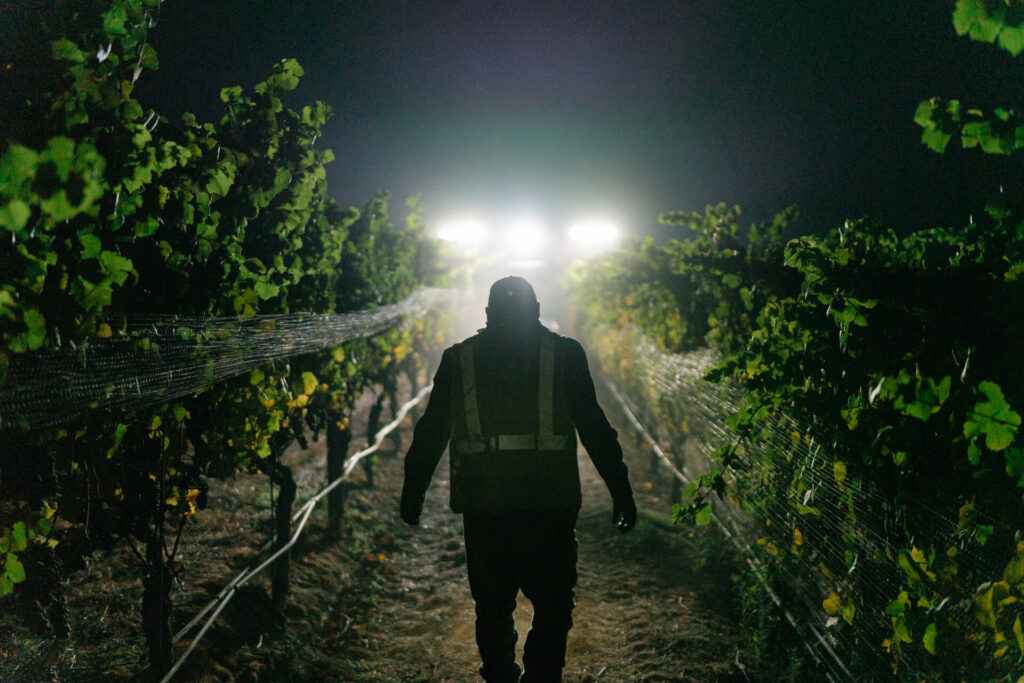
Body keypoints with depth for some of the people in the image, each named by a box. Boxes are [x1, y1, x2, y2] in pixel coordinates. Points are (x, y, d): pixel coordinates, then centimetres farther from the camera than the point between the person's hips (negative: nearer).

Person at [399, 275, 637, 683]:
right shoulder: (564, 355, 0)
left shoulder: (458, 359, 6)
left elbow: (430, 432, 8)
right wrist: (621, 492, 1)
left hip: (482, 508, 2)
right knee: (553, 608, 11)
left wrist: (413, 493, 15)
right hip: (550, 509, -2)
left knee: (493, 609, 15)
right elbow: (594, 427, -3)